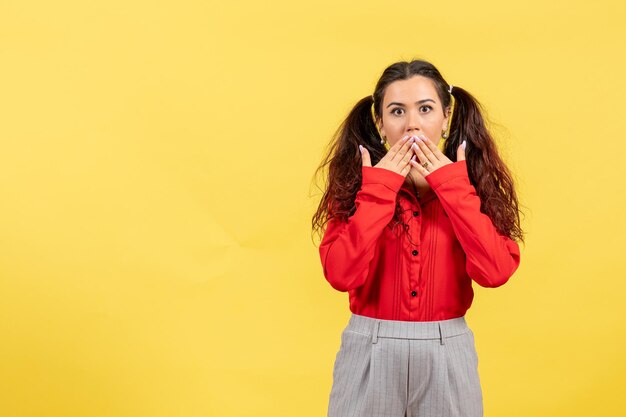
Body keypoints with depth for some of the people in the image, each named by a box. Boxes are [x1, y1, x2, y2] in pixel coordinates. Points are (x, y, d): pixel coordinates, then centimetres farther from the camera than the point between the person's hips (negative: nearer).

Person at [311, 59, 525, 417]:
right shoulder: (356, 183, -2)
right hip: (370, 352, -1)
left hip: (447, 354, 1)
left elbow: (495, 271, -14)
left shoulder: (468, 183, 0)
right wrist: (377, 191, -16)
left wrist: (454, 188, -14)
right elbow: (341, 275, -16)